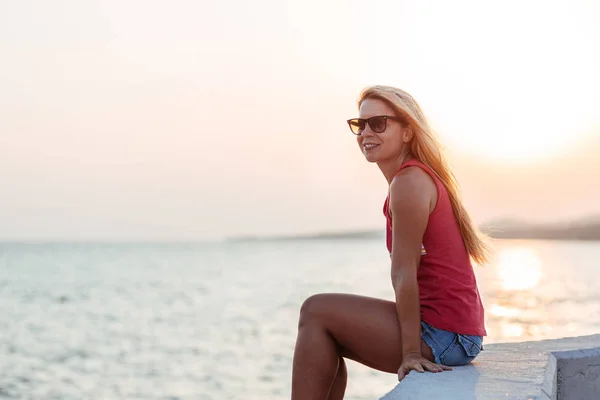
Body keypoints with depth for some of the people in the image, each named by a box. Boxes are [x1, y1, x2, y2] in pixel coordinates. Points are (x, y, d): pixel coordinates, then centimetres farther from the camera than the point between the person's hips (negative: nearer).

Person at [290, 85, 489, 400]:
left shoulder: (409, 182, -14)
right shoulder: (422, 176, 16)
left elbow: (404, 273, -17)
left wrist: (411, 352, -18)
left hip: (444, 335, -10)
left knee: (316, 311, -4)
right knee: (326, 336, 19)